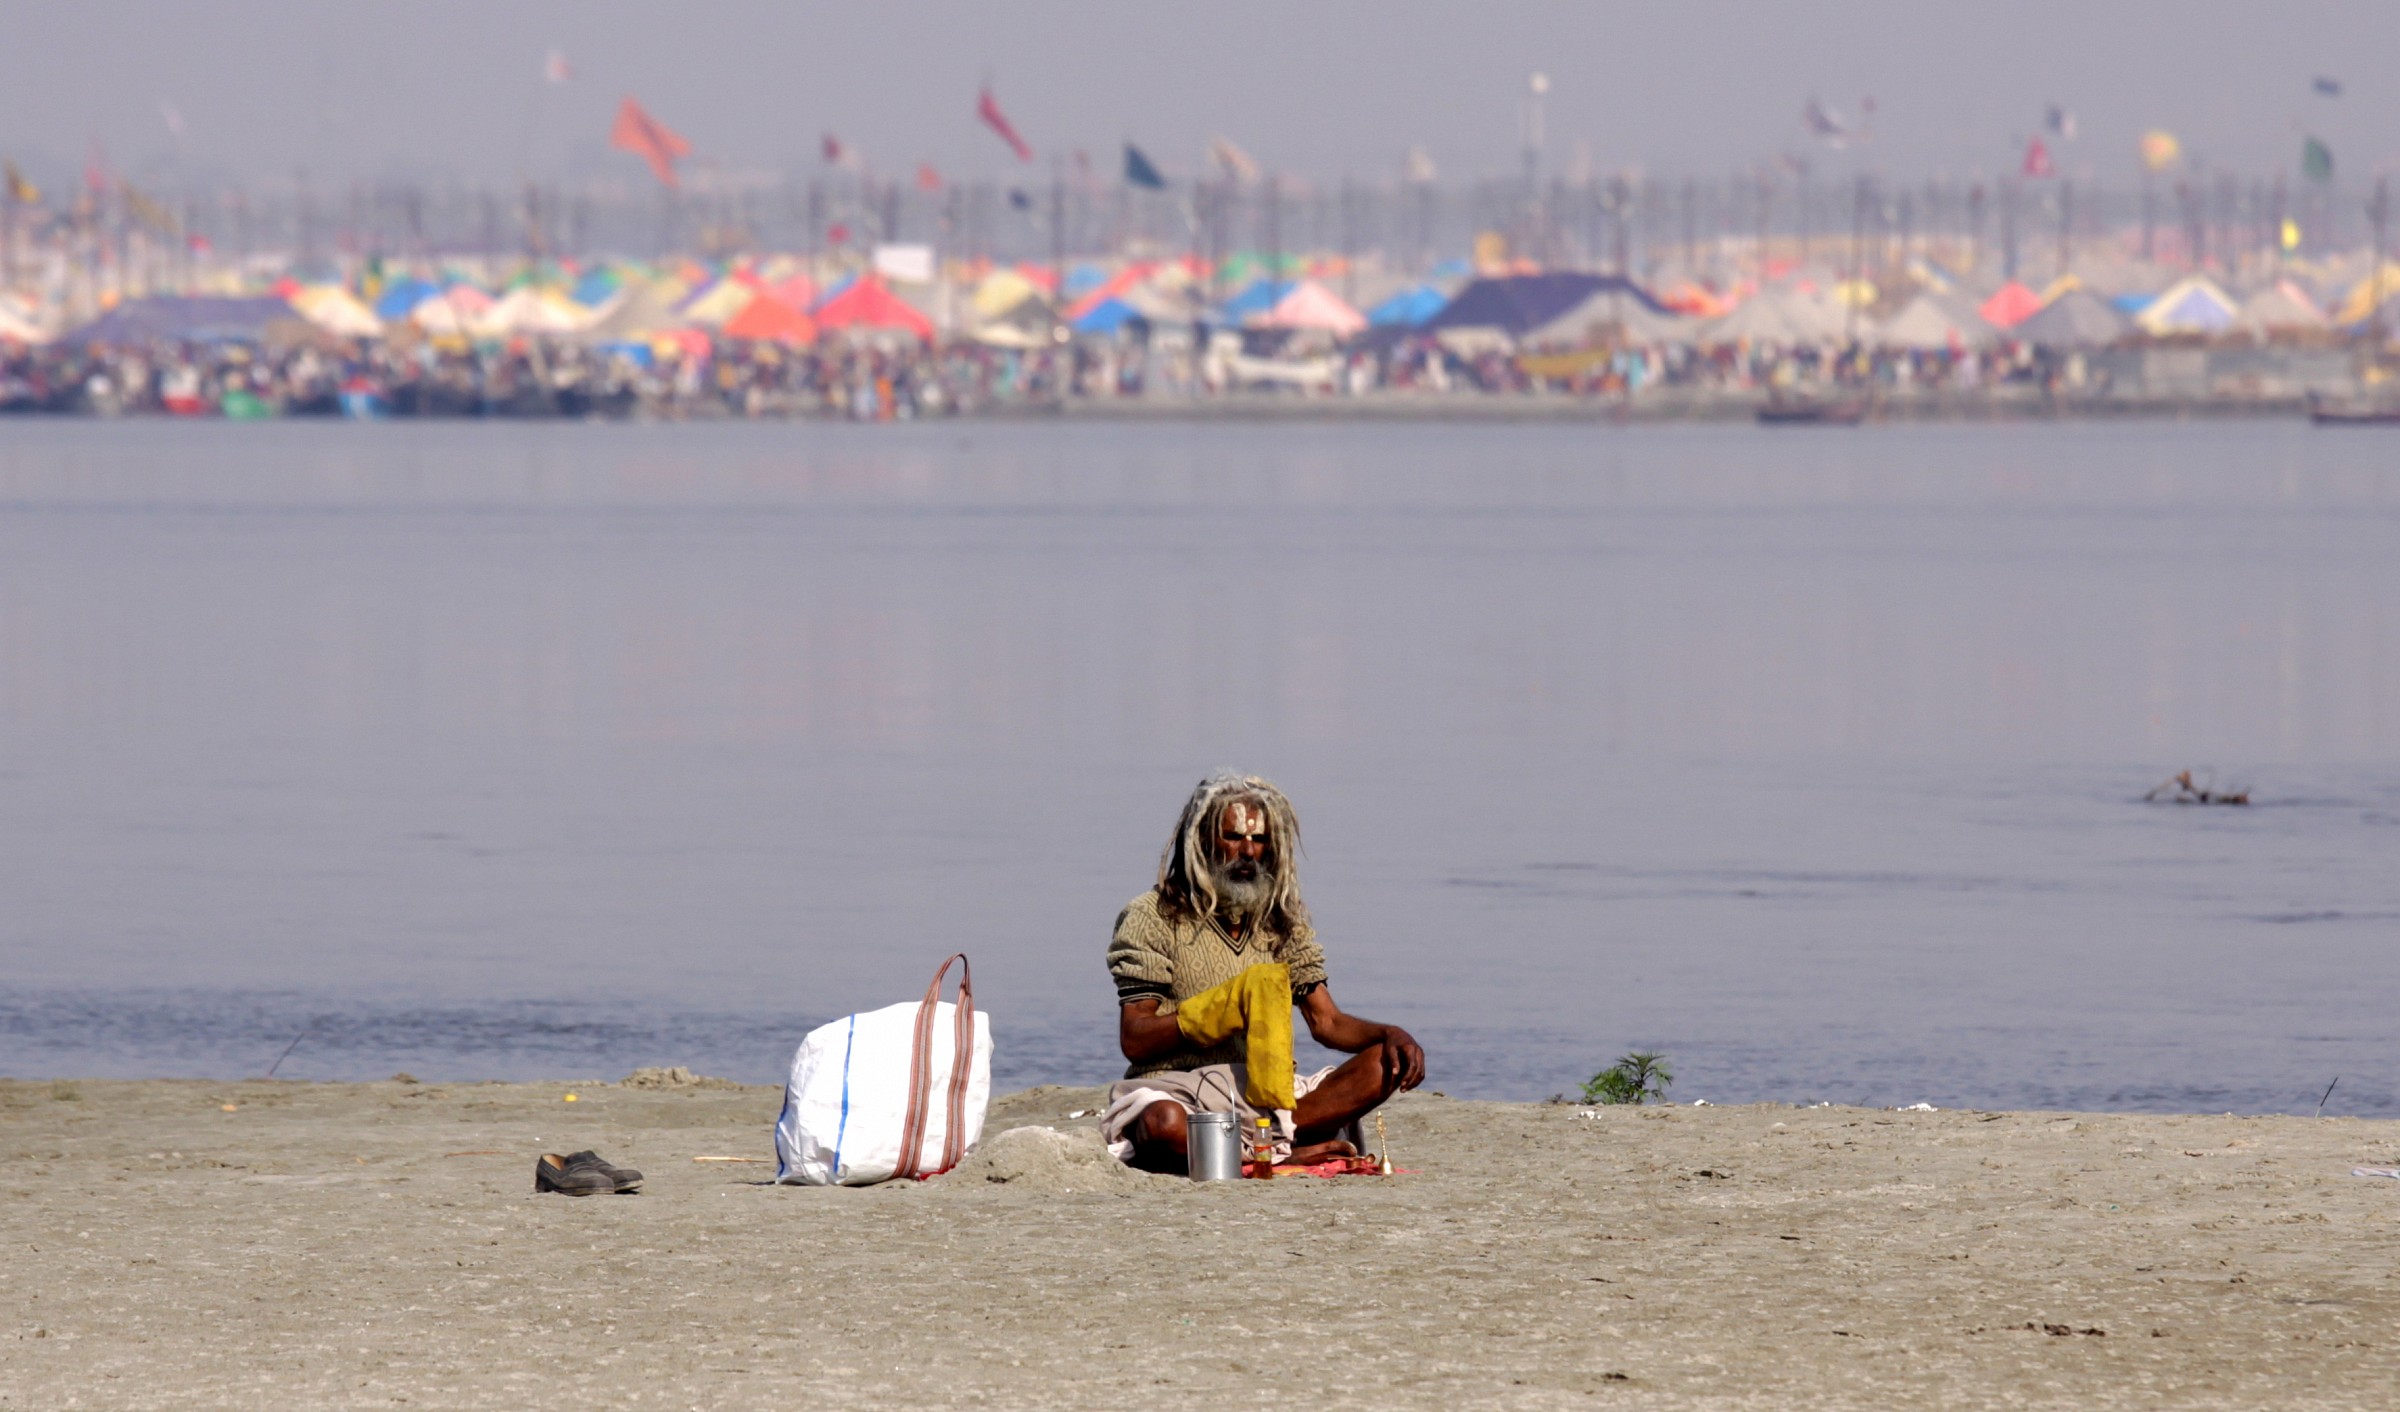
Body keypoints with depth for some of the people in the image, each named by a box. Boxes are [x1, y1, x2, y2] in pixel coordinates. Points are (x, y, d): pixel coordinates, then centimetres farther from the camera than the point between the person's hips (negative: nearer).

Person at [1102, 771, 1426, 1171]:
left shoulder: (1282, 922, 18)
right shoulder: (1153, 917, 2)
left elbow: (1326, 1022, 14)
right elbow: (1134, 1041, -6)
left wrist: (1391, 1035, -8)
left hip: (1267, 1091, 5)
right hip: (1178, 1089, -5)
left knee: (1384, 1067, -17)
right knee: (1163, 1123, -41)